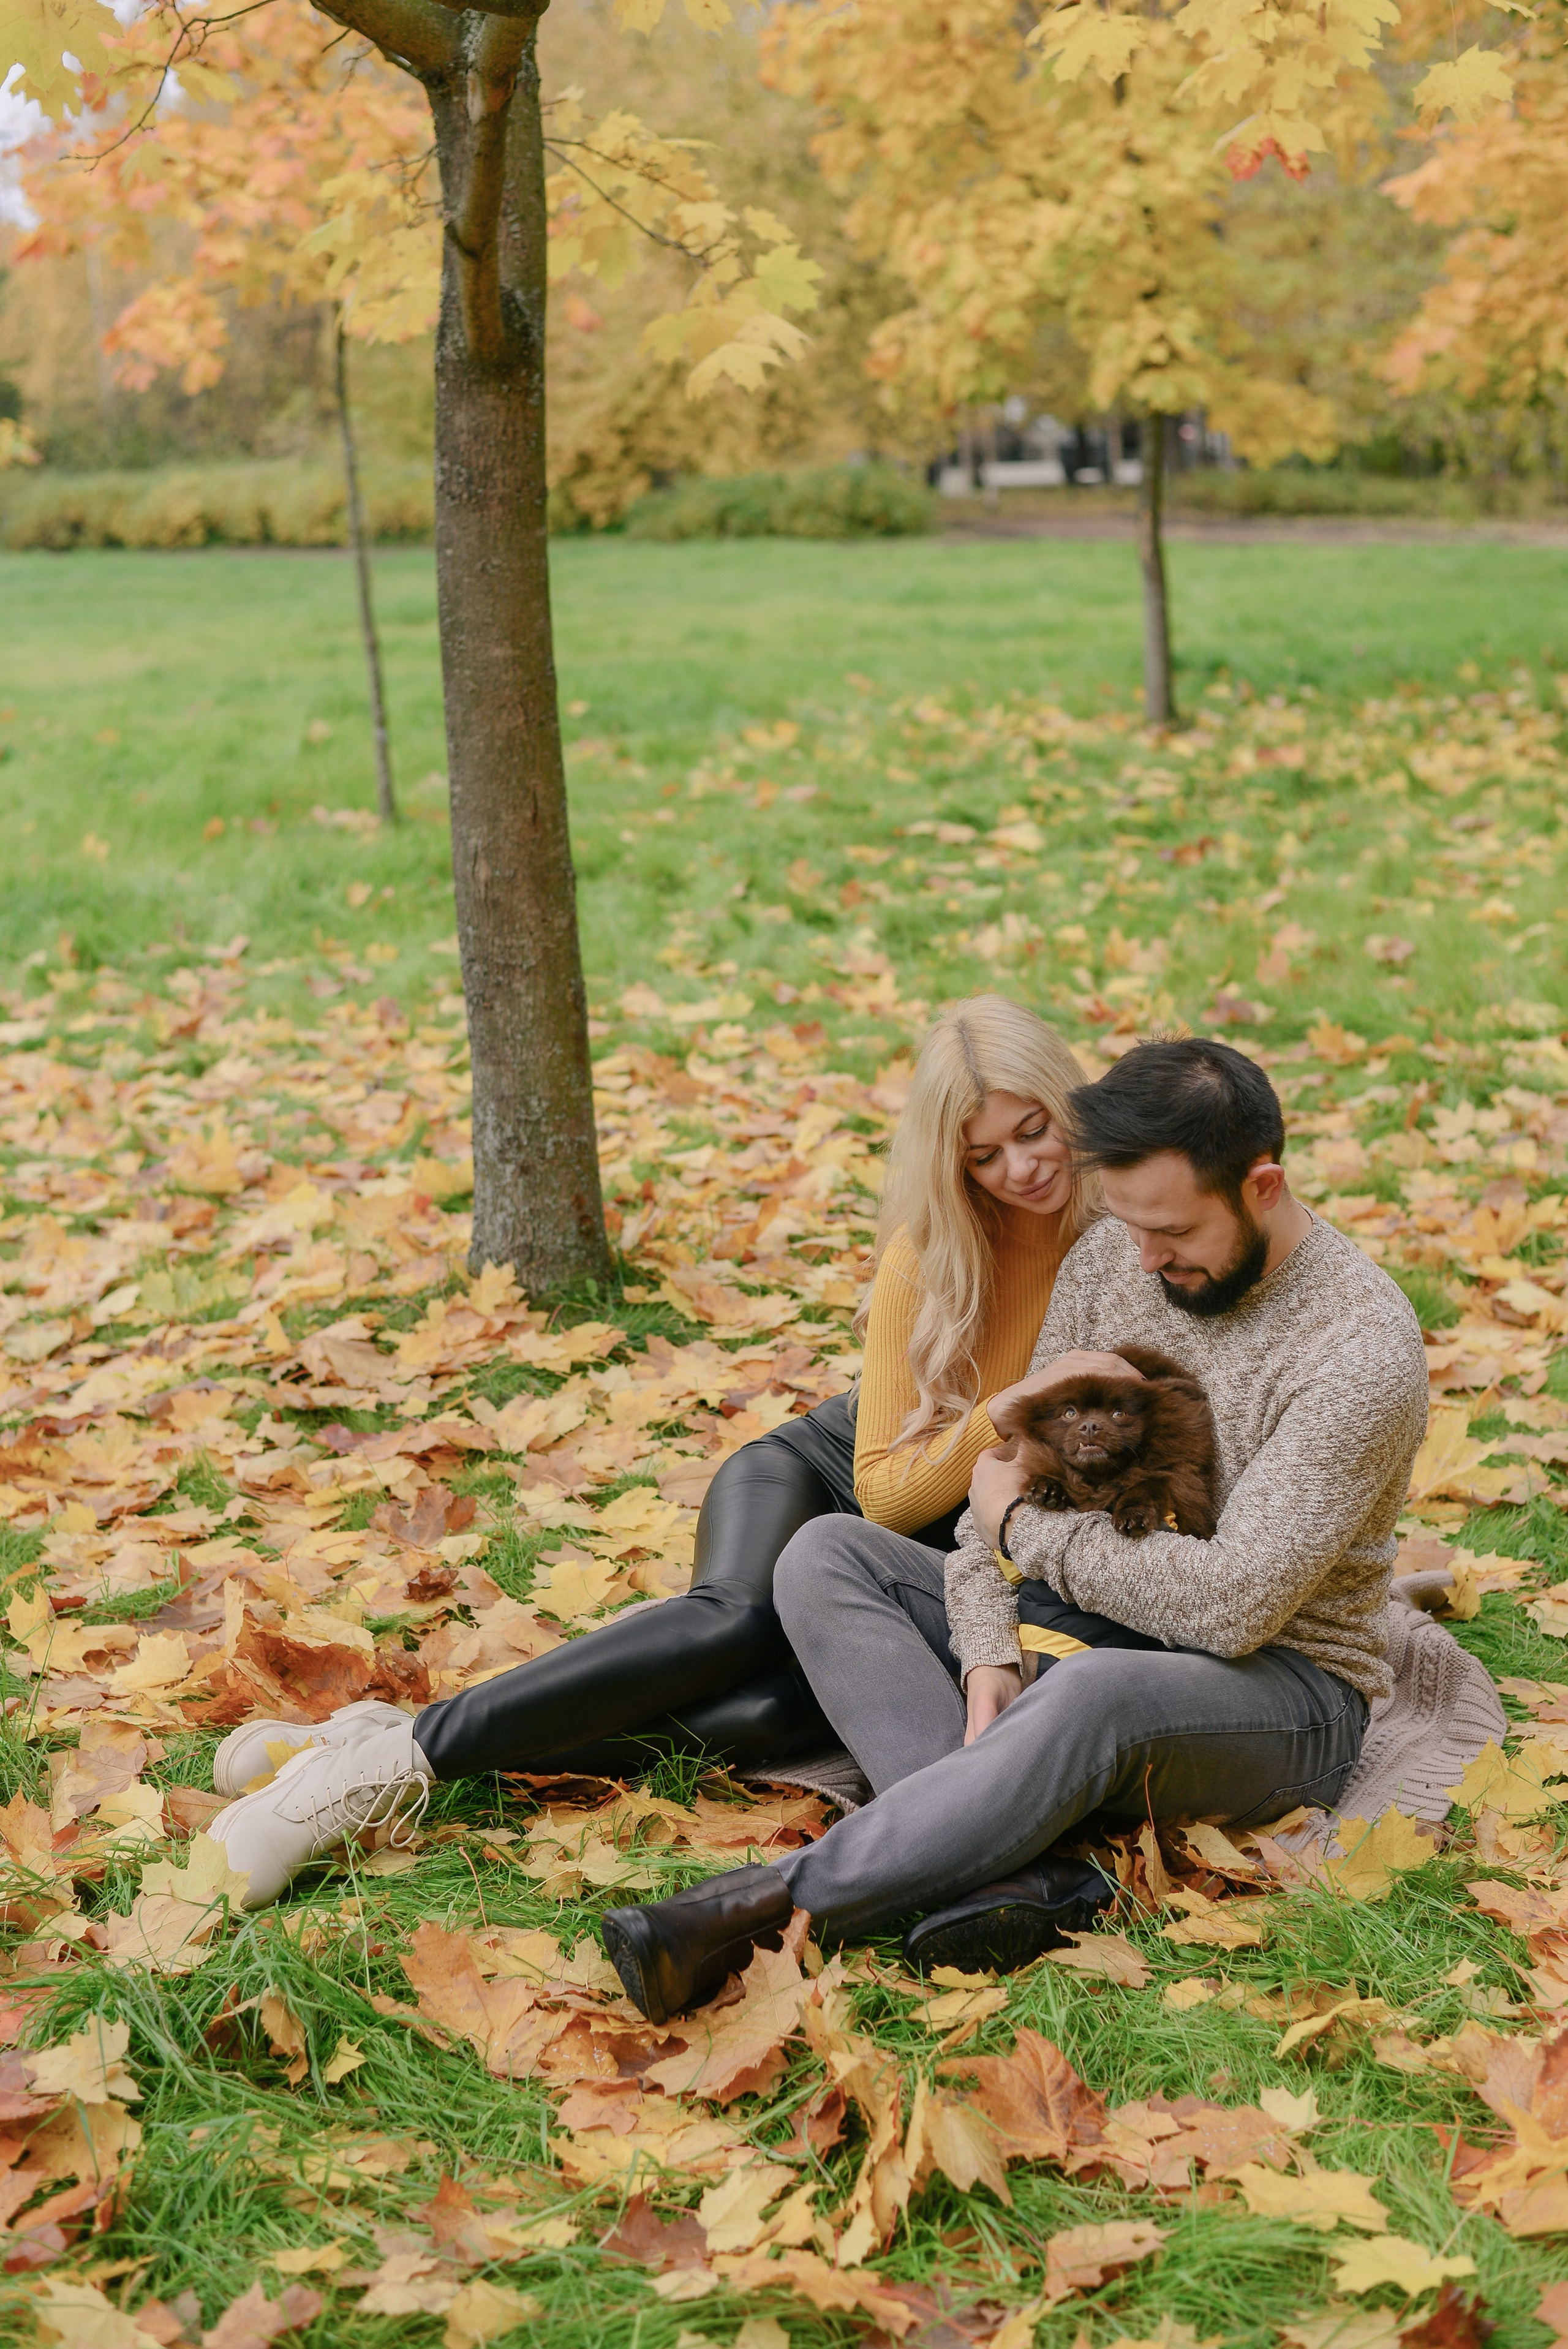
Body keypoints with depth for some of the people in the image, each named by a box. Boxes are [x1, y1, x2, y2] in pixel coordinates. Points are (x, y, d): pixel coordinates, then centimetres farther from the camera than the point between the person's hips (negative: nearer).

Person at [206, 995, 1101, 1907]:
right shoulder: (932, 1250, -10)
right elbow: (886, 1493, -9)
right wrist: (1010, 1417, -26)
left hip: (965, 1549, 1)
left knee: (780, 1710, -34)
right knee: (738, 1617, -39)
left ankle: (400, 1760, -35)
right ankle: (379, 1759, -38)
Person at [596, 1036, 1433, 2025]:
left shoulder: (1363, 1345, -21)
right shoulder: (1112, 1260, 1)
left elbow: (1233, 1605, -26)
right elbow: (1014, 1465, 2)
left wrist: (1027, 1528, -14)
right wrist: (990, 1654, -15)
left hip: (1282, 1688, -7)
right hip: (1092, 1629, 7)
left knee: (1093, 1693, -42)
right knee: (826, 1557, -11)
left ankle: (761, 1905, -37)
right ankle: (1012, 1866, -32)